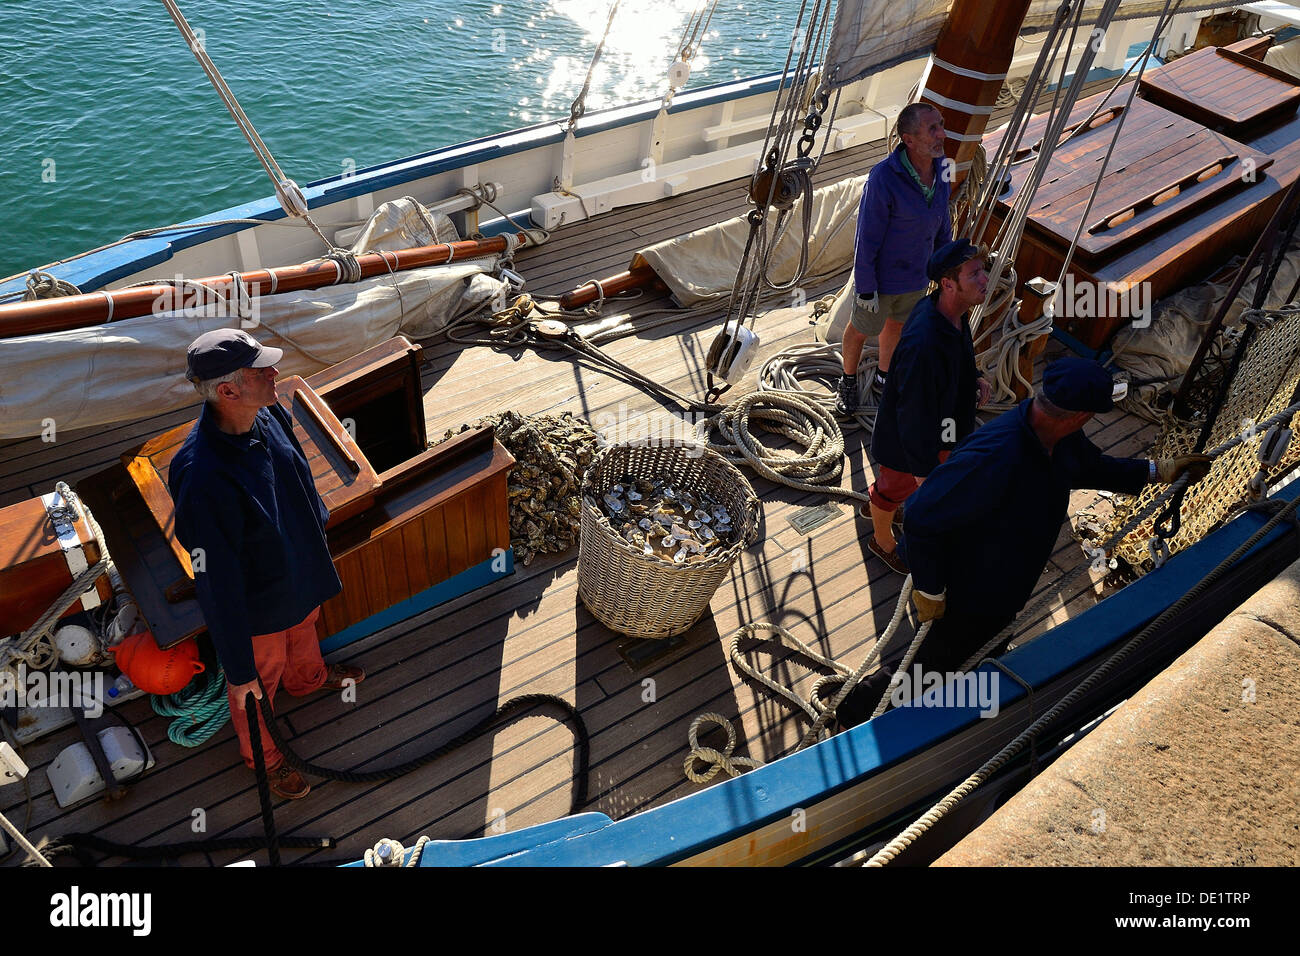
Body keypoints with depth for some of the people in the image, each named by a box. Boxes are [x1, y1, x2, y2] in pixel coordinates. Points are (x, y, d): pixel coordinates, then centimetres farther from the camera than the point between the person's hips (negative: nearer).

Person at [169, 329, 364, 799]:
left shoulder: (269, 415, -18)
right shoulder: (203, 479, -41)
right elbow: (216, 584, -32)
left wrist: (319, 527, 22)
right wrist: (237, 668, -22)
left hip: (301, 571, 7)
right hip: (256, 605, -6)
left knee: (304, 632, 36)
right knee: (259, 684, 22)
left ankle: (308, 677, 70)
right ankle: (262, 755, 52)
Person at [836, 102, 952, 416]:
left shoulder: (940, 168, -10)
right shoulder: (883, 179, -31)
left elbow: (942, 222, 5)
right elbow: (867, 239, -24)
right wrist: (865, 289, -19)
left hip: (918, 273, 6)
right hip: (882, 275, -6)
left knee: (898, 324, 25)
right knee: (861, 329, 16)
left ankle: (883, 377, 50)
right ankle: (848, 381, 42)